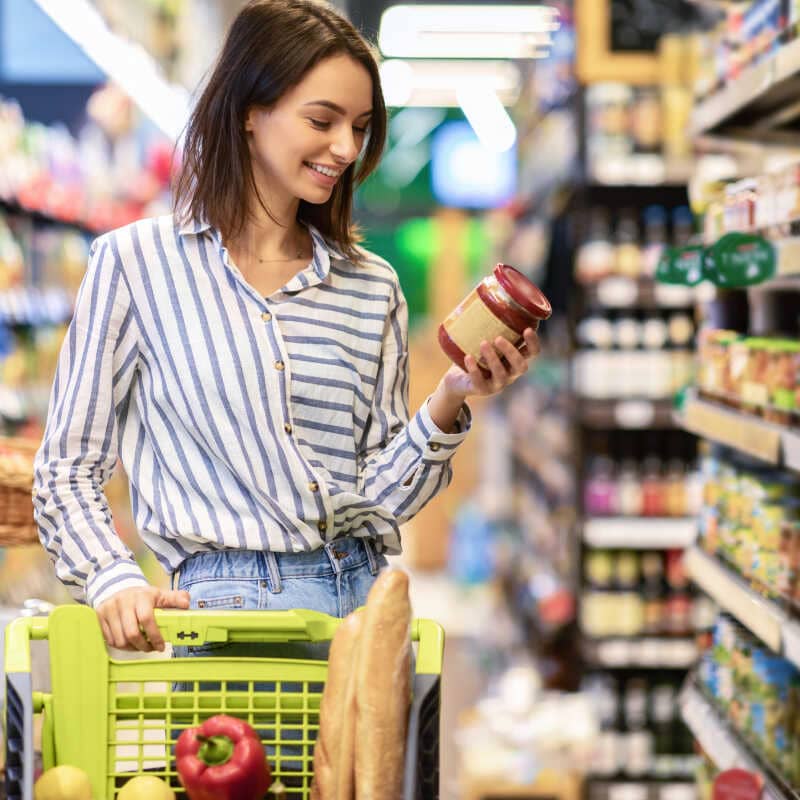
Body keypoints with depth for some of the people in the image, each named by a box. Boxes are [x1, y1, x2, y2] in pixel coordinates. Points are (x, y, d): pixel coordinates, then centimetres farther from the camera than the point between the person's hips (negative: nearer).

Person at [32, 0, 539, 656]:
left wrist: (450, 401, -5)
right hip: (233, 600, -4)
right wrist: (115, 582, -11)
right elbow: (68, 472, 5)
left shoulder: (374, 288, 13)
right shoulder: (135, 263, 3)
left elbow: (379, 496, 10)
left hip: (369, 600, 4)